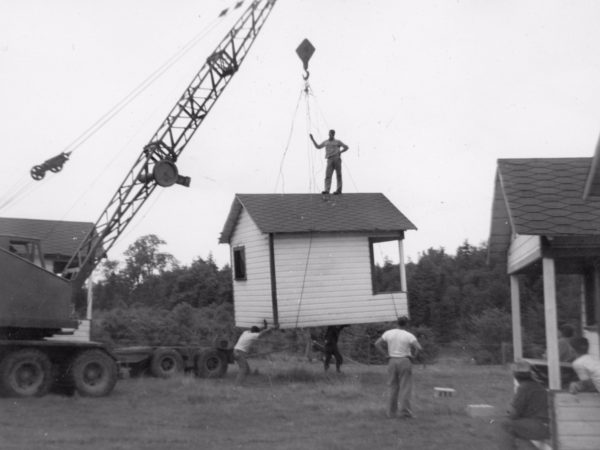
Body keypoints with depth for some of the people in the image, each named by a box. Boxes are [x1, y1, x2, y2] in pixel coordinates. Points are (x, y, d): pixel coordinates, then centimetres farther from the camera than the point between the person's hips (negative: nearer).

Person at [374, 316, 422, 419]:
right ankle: (405, 411, -5)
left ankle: (391, 412, 8)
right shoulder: (409, 336, -9)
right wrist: (412, 356, -3)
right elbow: (419, 348, -19)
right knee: (405, 388, 0)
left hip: (392, 362, 4)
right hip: (405, 362, -4)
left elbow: (377, 344, 1)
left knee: (393, 388, 10)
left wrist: (386, 355, 3)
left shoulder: (388, 333, 2)